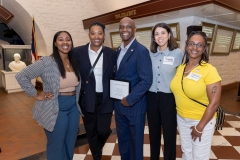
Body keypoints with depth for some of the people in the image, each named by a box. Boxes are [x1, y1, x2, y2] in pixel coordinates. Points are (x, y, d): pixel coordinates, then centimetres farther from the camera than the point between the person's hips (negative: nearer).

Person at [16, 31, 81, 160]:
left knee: (70, 143, 20)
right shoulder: (46, 62, -14)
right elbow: (21, 76, -13)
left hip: (74, 107, 6)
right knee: (56, 145, 12)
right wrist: (36, 95, -12)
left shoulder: (75, 62, 3)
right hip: (56, 109, -5)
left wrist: (76, 98, 2)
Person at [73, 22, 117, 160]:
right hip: (87, 99, 0)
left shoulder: (112, 53, -2)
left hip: (105, 99, 0)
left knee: (103, 130, 3)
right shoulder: (78, 52, -4)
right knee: (91, 132, 13)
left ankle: (98, 148, 41)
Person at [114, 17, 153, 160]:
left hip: (134, 104, -7)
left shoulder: (141, 51, -15)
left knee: (135, 140, 14)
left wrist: (129, 99, -18)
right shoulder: (119, 50, 9)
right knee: (122, 138, 22)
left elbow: (146, 80, -20)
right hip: (119, 103, 7)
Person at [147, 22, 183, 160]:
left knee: (169, 133, 11)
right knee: (153, 131, 18)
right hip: (152, 97, 4)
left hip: (169, 98, -3)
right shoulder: (151, 54, 4)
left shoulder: (177, 53, -7)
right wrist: (145, 94, 3)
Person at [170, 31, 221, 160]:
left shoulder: (209, 70, -18)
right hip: (181, 119, 5)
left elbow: (214, 103, -18)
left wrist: (200, 127, -15)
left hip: (202, 120, -5)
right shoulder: (180, 68, 0)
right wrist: (180, 116, 5)